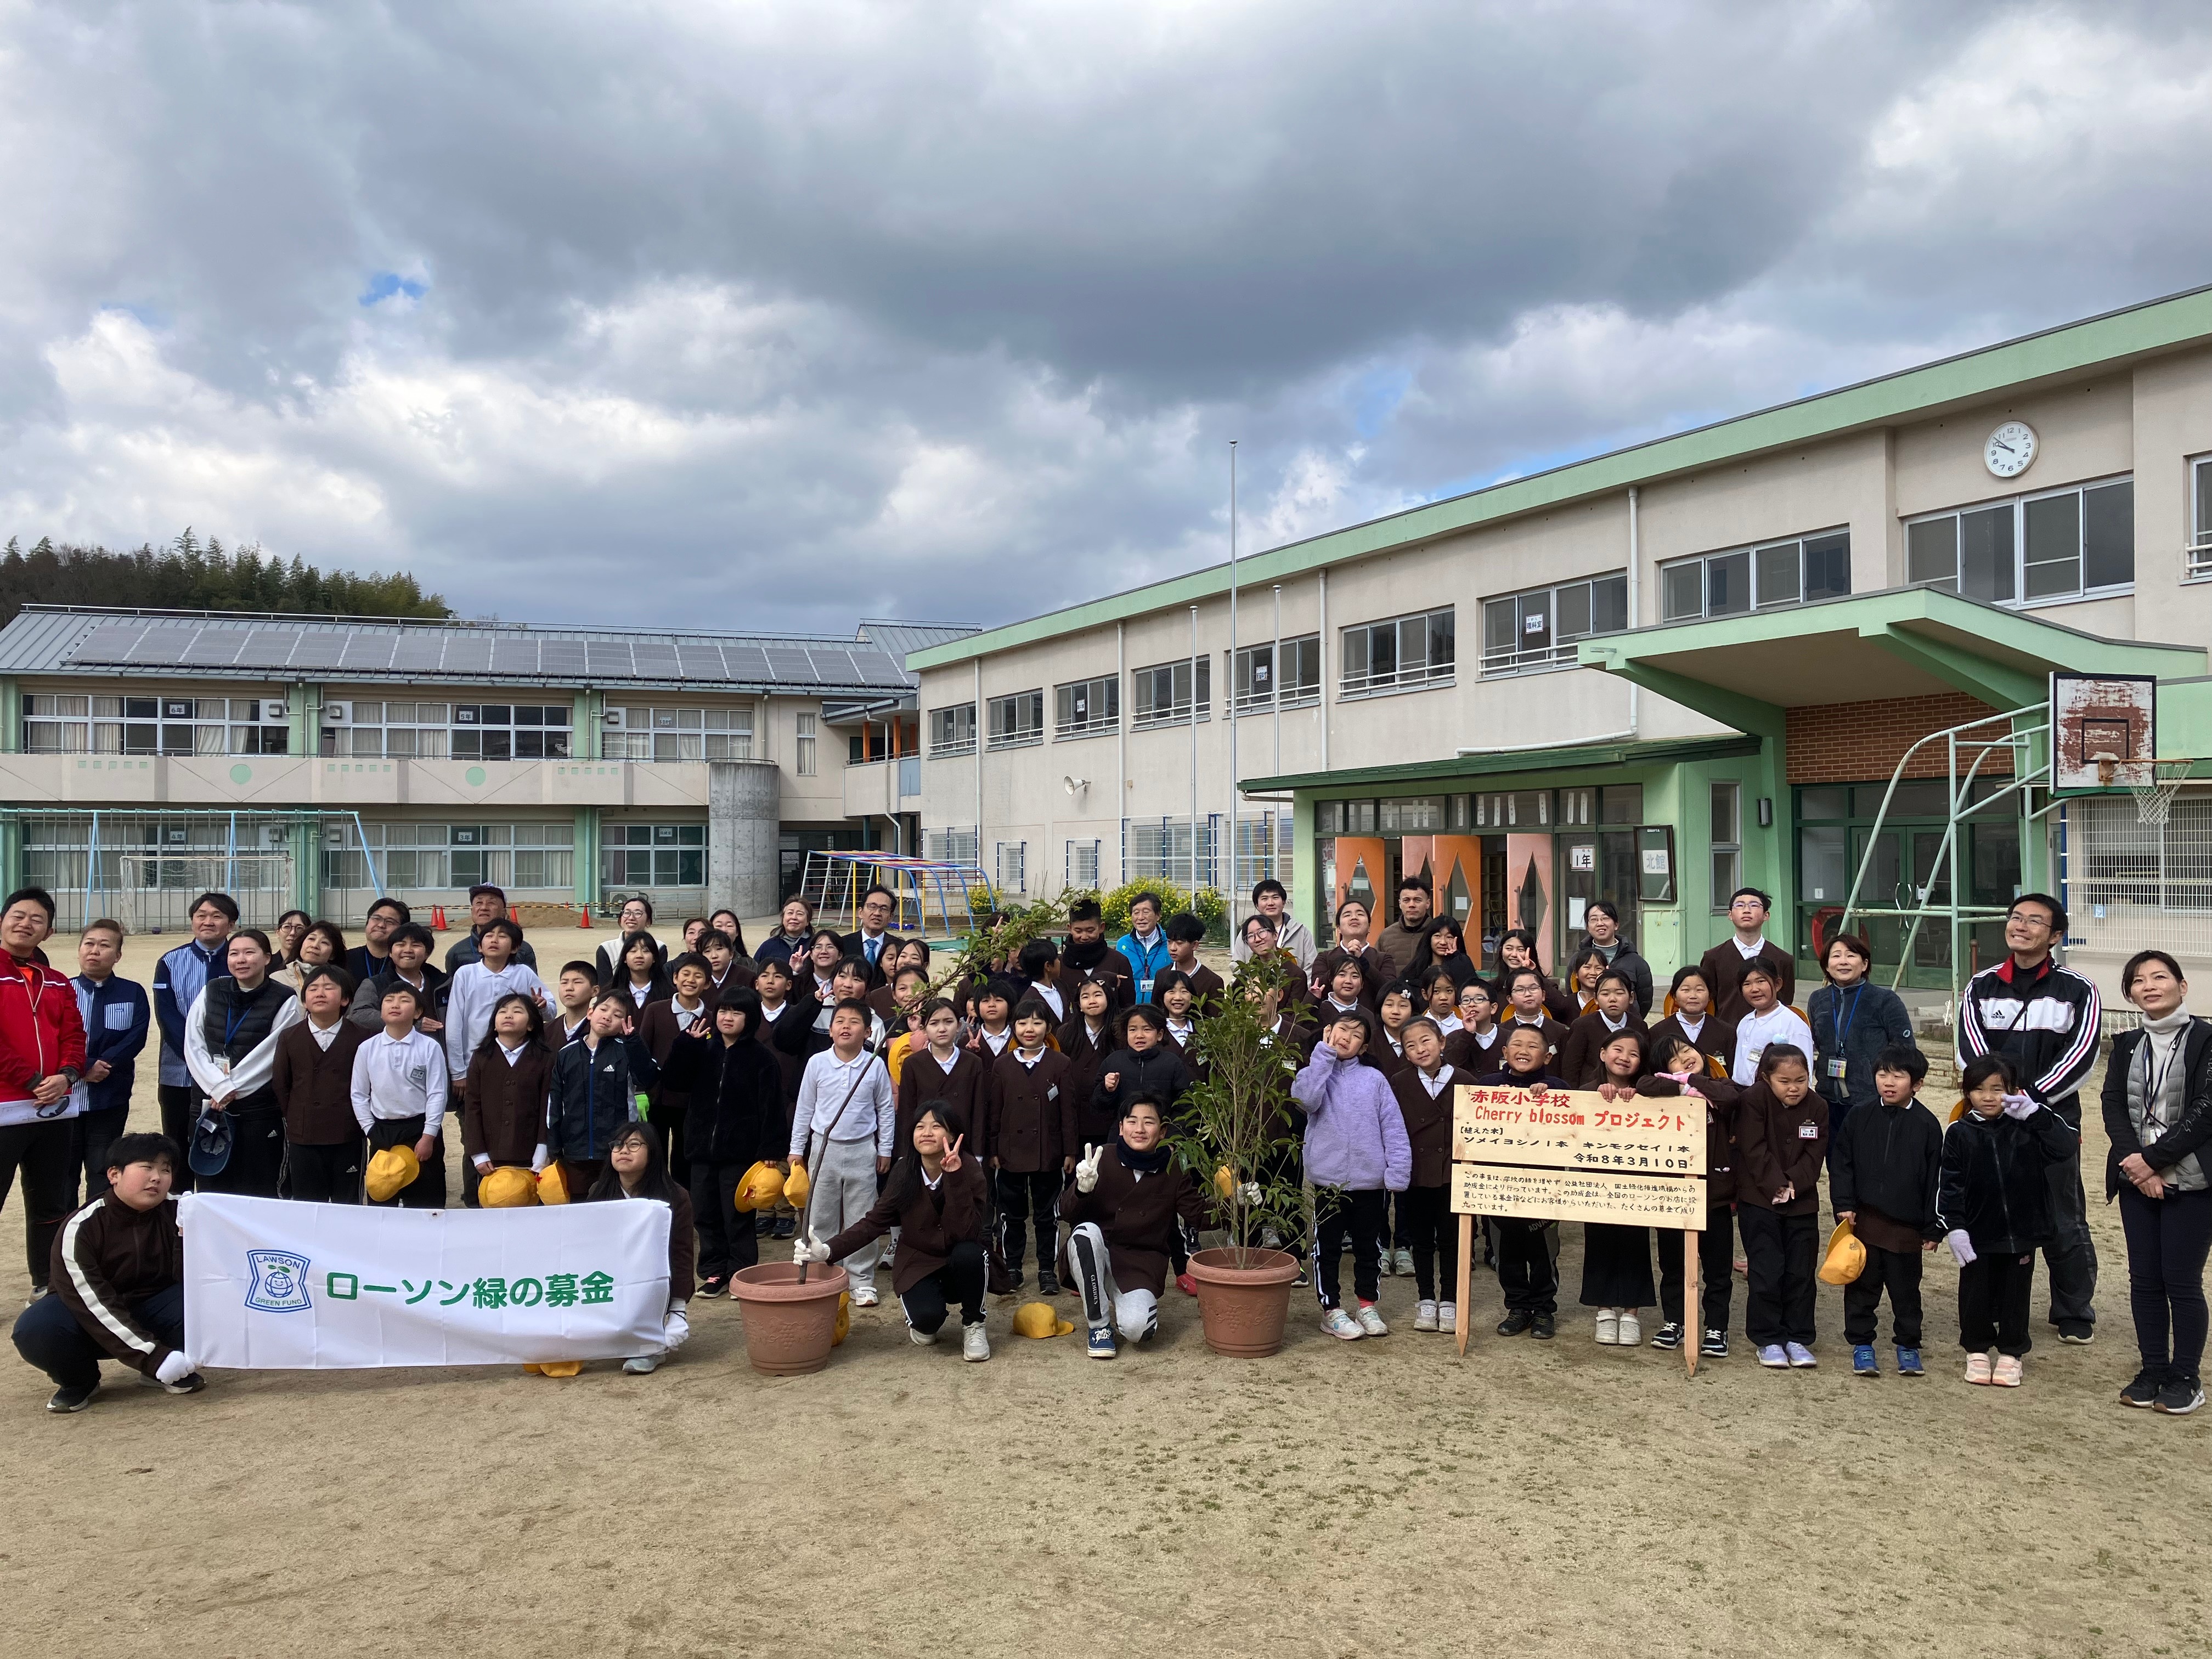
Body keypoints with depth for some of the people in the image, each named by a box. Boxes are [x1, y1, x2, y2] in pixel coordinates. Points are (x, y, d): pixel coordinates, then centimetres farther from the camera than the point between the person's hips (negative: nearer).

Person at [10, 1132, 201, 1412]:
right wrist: (153, 1356, -32)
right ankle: (80, 1381, 0)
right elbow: (95, 1305, -24)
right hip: (97, 1325, -1)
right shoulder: (80, 1228, -18)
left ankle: (176, 1372, 0)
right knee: (34, 1329, -32)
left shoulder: (176, 1213, -11)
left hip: (154, 1314, 2)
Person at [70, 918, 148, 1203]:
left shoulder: (133, 994, 4)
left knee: (103, 1175, 4)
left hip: (111, 1099, 0)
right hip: (66, 1095, 0)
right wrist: (86, 1066, -16)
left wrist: (103, 1066, -16)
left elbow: (136, 1038, -6)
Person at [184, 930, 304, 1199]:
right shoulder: (211, 992, 9)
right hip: (211, 1103, 4)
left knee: (257, 1193, -2)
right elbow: (193, 1046, 3)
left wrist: (231, 1089, -11)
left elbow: (268, 1055, -9)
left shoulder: (285, 1002, -3)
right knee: (211, 1189, 7)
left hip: (259, 1108, -4)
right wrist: (219, 1087, -9)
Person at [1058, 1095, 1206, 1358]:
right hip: (1096, 1257, 0)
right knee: (1086, 1232, -34)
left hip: (1143, 1263, 0)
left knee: (1138, 1329, -27)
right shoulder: (1101, 1158, -7)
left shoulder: (1174, 1170, -2)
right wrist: (1082, 1189, -31)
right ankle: (1098, 1324, -13)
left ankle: (1128, 1306, 14)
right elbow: (1066, 1213, -9)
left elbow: (1197, 1216, 0)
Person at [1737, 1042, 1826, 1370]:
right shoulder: (1754, 1100, -11)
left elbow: (1814, 1156, -2)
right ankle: (1768, 1339, 8)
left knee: (1800, 1272, 7)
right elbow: (1755, 1150, -14)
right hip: (1758, 1200, -3)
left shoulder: (1817, 1107, 0)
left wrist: (1794, 1185, -16)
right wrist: (1776, 1186, -18)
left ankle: (1798, 1338, 18)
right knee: (1767, 1272, -3)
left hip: (1802, 1202, 4)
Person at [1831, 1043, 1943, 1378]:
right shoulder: (1859, 1117, 0)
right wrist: (1844, 1205, -6)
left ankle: (1908, 1346, 26)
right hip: (1863, 1221, 1)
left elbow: (1934, 1179, -1)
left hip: (1907, 1225, -1)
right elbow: (1841, 1163, 3)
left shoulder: (1927, 1125, -3)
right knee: (1862, 1287, 9)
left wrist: (1933, 1228, -2)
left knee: (1906, 1290, 11)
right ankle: (1861, 1345, 20)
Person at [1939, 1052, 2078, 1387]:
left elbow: (2066, 1148, -18)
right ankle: (1977, 1351, 25)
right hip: (1977, 1233, 0)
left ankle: (2011, 1353, 26)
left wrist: (2035, 1113, -22)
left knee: (2016, 1293, 11)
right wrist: (1953, 1227, -12)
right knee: (1975, 1293, 9)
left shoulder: (2026, 1127, -3)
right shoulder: (1960, 1134, -4)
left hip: (2021, 1232, 0)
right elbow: (1949, 1185, -5)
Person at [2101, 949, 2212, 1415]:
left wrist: (2154, 1159, -14)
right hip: (2137, 1181, 5)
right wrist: (2132, 1160, -11)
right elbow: (2113, 1105, 4)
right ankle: (2153, 1371, 18)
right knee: (2144, 1279, 8)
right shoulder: (2127, 1045, 11)